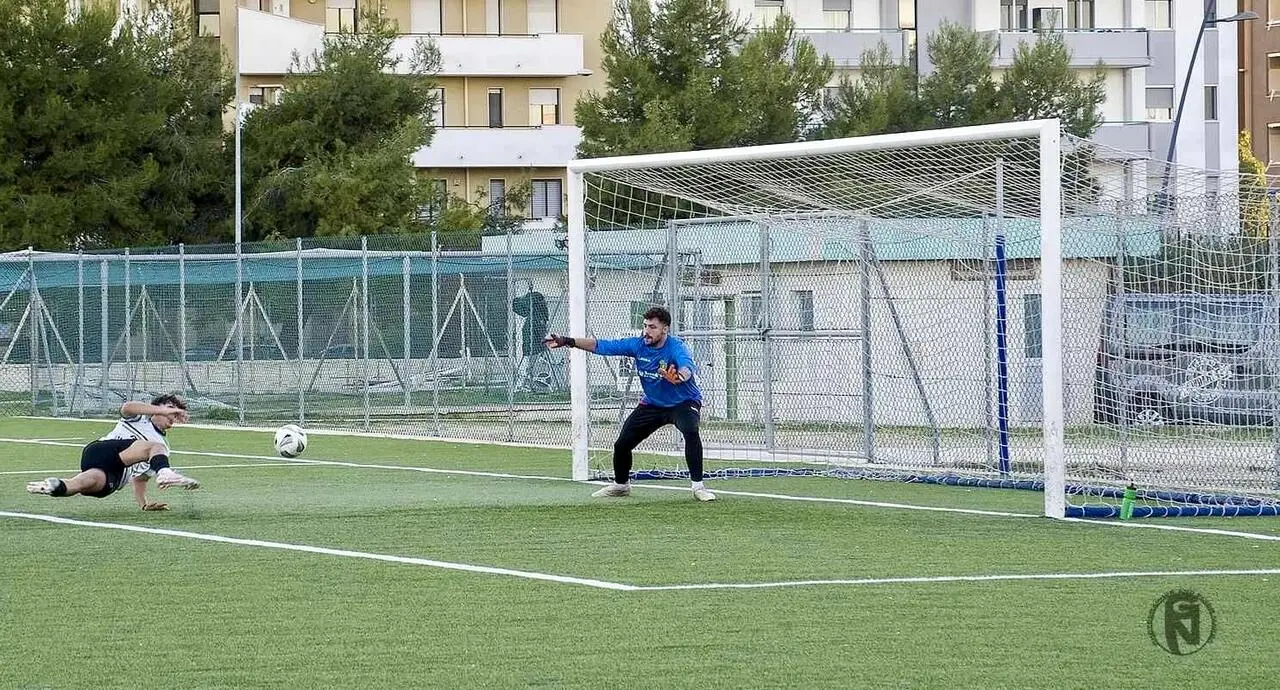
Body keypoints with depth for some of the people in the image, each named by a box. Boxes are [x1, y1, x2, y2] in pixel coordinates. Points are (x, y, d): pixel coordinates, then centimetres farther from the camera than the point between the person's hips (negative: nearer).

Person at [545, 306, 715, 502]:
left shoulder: (676, 347, -28)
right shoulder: (638, 345, -12)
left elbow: (687, 367, -50)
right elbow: (601, 346, -9)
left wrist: (680, 376, -75)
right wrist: (567, 342, -16)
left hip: (683, 402, -6)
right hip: (652, 403, 6)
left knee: (691, 432, -35)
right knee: (622, 444, 3)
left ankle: (698, 487, -24)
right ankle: (620, 485, 33)